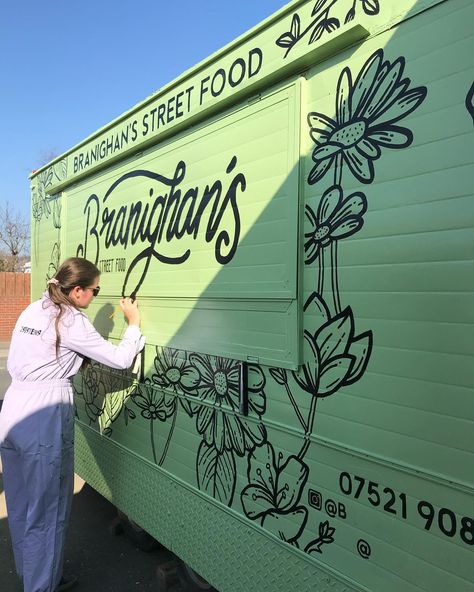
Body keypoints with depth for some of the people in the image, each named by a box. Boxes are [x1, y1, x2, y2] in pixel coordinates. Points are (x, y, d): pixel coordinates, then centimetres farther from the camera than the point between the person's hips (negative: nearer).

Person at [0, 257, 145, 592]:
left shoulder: (33, 310, 10)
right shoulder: (72, 321, -14)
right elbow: (120, 359, -12)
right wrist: (134, 324, 2)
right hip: (44, 420, -8)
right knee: (46, 511, 10)